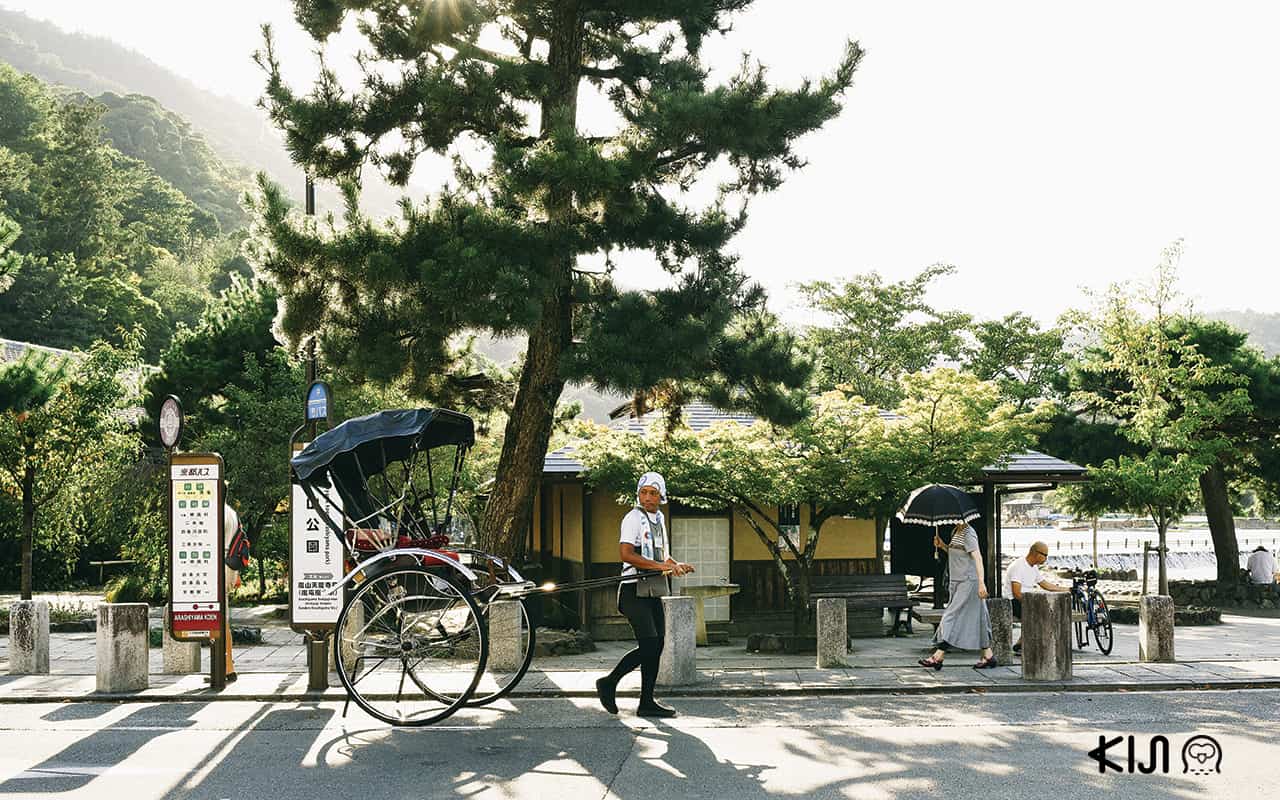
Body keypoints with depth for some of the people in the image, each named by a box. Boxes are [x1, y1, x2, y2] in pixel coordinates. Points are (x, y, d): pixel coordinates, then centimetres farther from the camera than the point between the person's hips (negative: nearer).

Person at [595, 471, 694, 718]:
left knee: (656, 646, 7)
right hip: (635, 591, -8)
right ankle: (609, 683, -1)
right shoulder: (634, 518, -9)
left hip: (654, 591, 8)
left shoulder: (658, 519, 16)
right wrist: (660, 565, -21)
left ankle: (647, 703, 14)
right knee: (648, 646, -14)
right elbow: (626, 554, -20)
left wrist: (675, 565, 4)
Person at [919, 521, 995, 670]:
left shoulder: (968, 533, -15)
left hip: (968, 582, -10)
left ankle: (938, 657, -11)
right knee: (976, 619, 11)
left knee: (952, 616, -10)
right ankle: (988, 656, 16)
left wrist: (981, 583, -27)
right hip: (959, 582, 10)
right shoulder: (956, 532, 14)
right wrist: (942, 545, 8)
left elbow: (977, 557, -21)